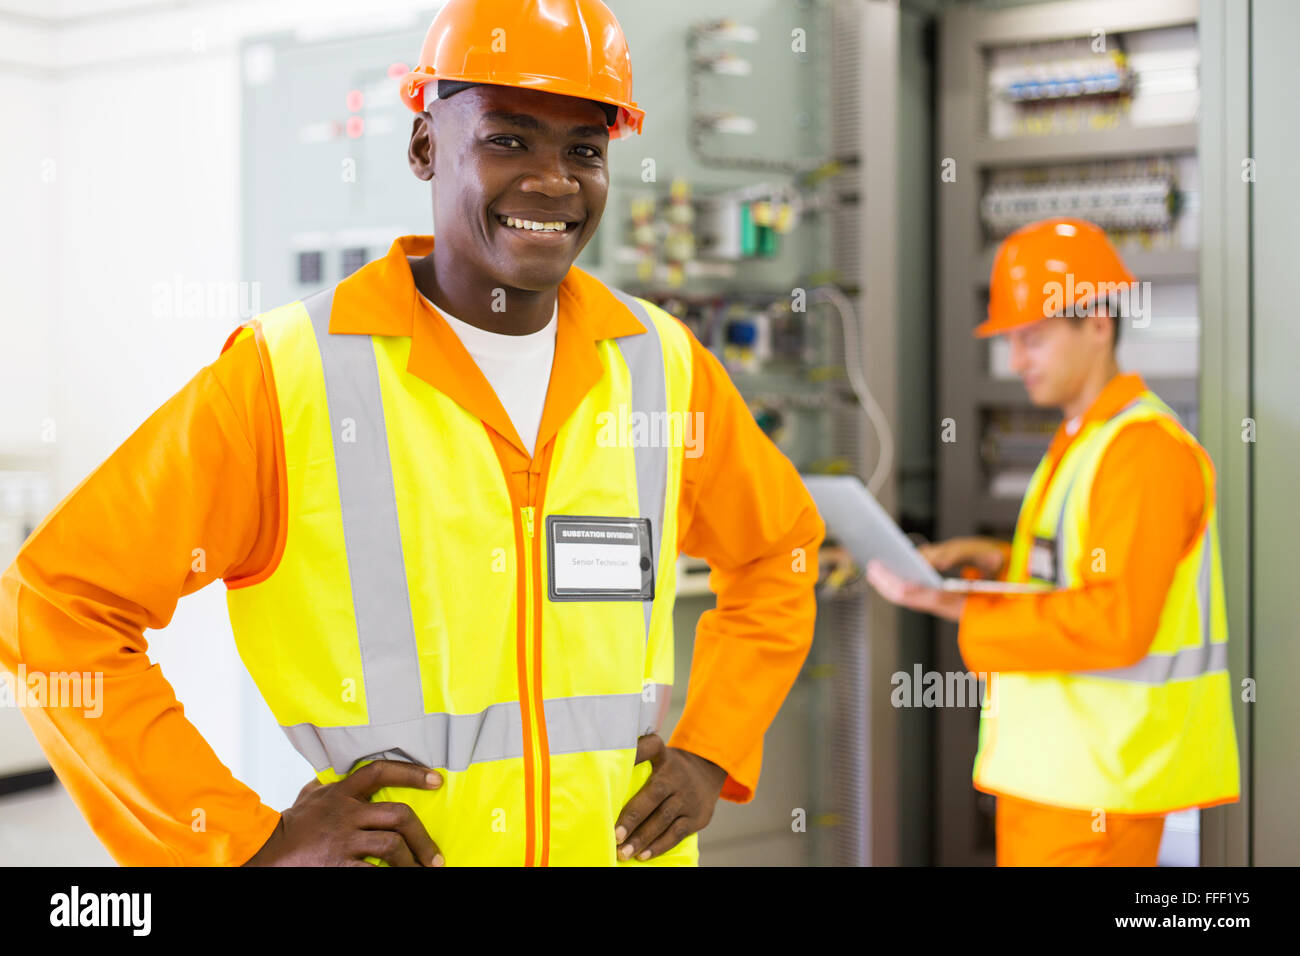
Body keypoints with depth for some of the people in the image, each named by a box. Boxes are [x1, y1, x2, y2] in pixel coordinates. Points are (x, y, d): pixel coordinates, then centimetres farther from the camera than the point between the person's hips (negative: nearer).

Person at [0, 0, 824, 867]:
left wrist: (710, 754, 4)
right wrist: (250, 843, -14)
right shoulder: (287, 374, -13)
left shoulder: (661, 365, -1)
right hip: (386, 849, -3)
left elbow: (779, 551, 15)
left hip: (621, 846, 4)